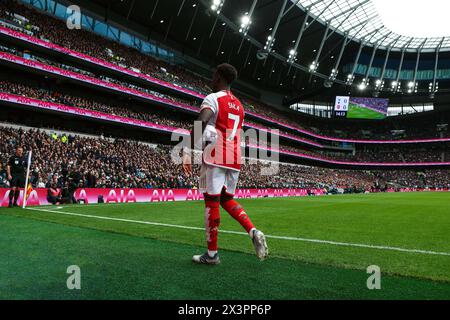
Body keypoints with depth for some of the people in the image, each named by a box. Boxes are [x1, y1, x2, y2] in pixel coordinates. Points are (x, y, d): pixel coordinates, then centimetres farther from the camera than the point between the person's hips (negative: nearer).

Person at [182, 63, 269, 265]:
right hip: (235, 159, 7)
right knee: (226, 199, 18)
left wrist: (187, 152, -23)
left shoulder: (213, 99, -3)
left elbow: (200, 125, -20)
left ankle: (212, 254, 5)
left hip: (215, 158, -7)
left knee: (212, 201, -1)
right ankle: (253, 231, -1)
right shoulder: (239, 105, 20)